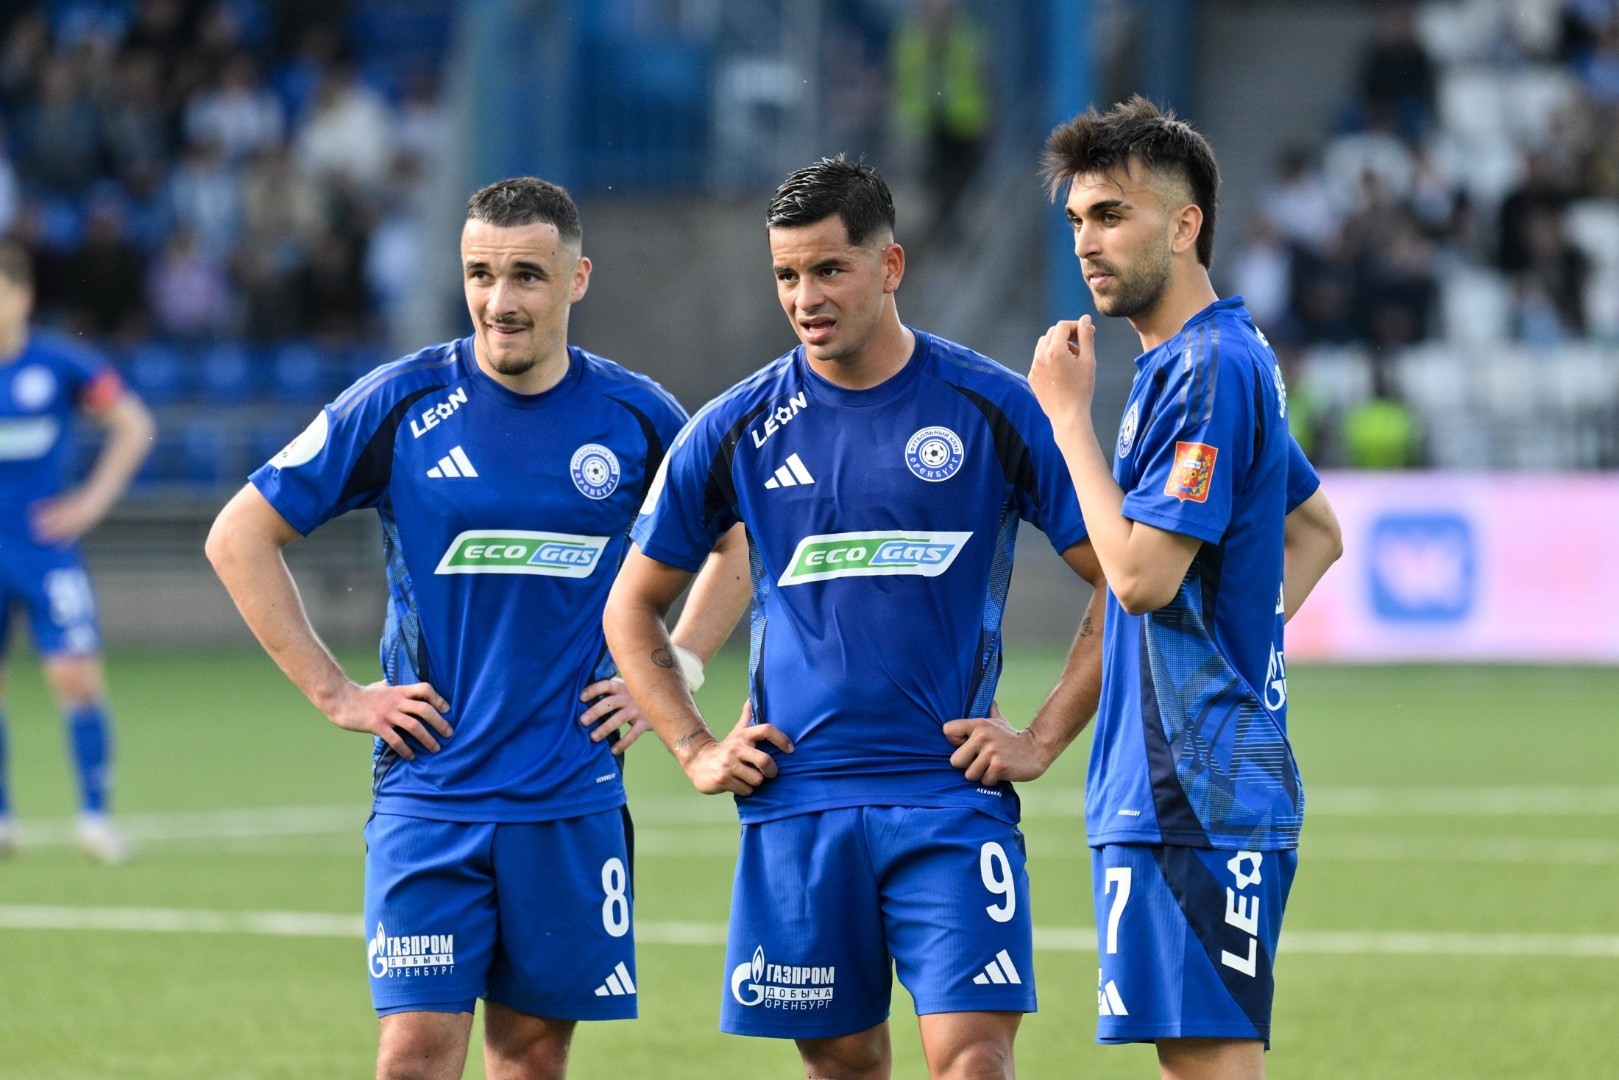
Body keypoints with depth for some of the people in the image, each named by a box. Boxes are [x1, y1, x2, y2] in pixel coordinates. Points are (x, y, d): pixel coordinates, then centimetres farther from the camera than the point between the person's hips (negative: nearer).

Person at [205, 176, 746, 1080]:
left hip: (574, 799, 2)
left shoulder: (638, 418, 2)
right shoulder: (399, 405, -4)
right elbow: (241, 538, 1)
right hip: (429, 793, -2)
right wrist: (335, 693, -3)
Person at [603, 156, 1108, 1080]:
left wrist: (1043, 741, -3)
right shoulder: (736, 430, 6)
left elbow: (1126, 580, 3)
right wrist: (694, 750, 6)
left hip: (949, 799, -3)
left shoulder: (994, 409, -1)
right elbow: (634, 605, 17)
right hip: (796, 806, 3)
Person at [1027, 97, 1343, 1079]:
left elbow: (1140, 575, -19)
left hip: (1198, 798, -10)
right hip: (1165, 783, 10)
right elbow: (1317, 531, 31)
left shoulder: (1208, 367, -14)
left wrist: (1070, 413, -11)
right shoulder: (1228, 357, 17)